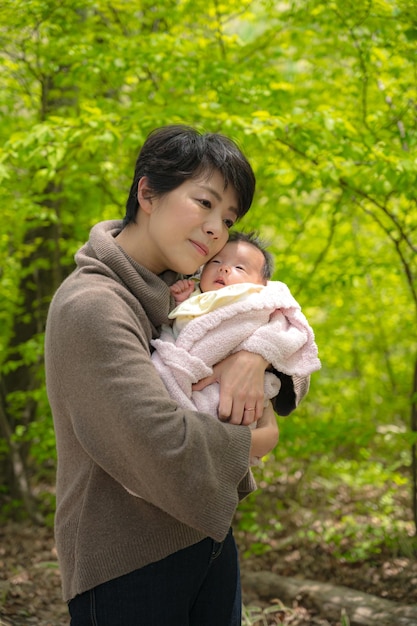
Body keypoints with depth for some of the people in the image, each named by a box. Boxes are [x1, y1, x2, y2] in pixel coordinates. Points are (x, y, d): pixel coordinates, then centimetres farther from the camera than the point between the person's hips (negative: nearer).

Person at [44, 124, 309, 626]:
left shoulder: (181, 290, 5)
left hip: (207, 538, 8)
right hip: (128, 562, -8)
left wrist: (254, 355, -13)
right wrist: (259, 438, -12)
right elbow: (164, 448, -30)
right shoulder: (91, 306, -21)